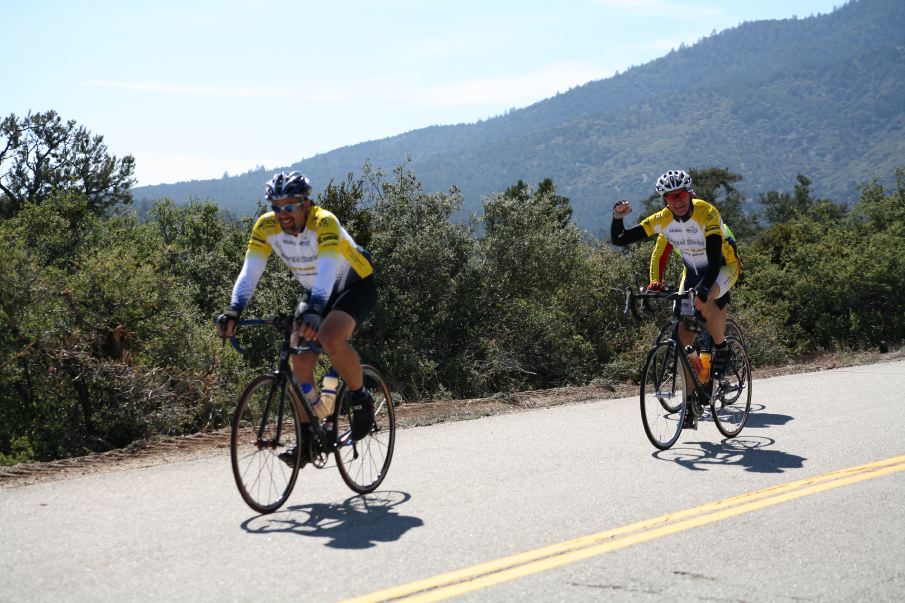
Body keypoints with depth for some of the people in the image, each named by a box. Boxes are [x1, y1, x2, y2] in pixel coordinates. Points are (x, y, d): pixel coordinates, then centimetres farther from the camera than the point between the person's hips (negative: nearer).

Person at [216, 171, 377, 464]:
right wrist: (234, 311, -39)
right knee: (301, 361, -7)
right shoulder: (266, 226, -17)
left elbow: (327, 270, -46)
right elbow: (250, 271, -23)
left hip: (355, 284, -6)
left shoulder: (324, 222, -33)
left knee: (329, 339, -32)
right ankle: (307, 439, 4)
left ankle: (362, 400, -10)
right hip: (314, 291, 6)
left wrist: (313, 311, -62)